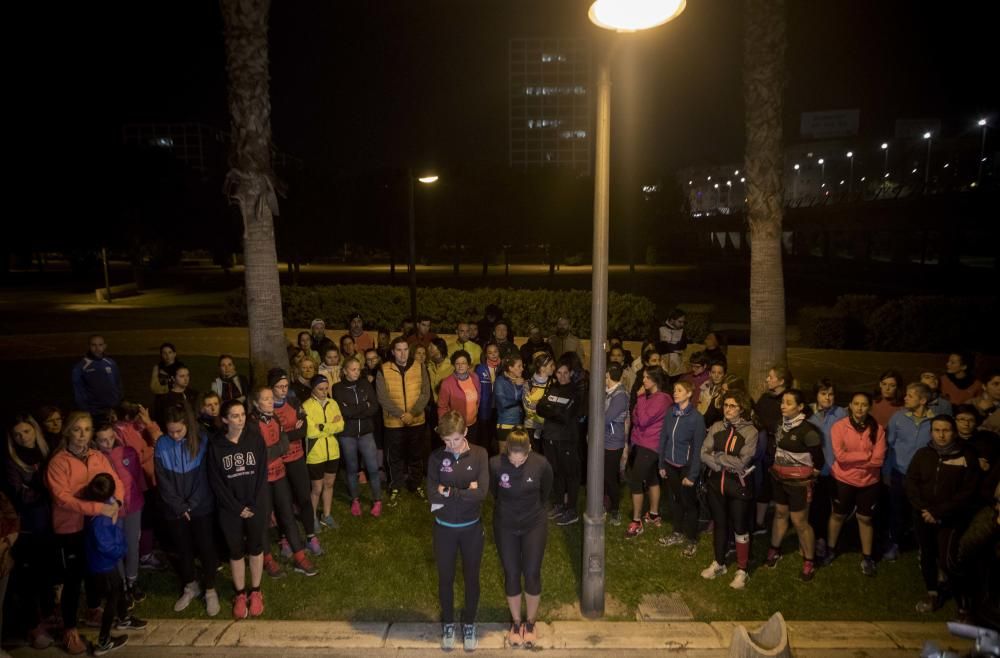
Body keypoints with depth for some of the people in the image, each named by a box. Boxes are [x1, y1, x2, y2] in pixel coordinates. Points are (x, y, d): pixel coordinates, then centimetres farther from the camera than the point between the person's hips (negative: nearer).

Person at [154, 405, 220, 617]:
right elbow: (162, 481, -7)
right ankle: (190, 587, 34)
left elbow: (204, 476, -9)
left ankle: (210, 590, 21)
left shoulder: (202, 441, -11)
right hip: (174, 510, 2)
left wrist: (191, 505, -12)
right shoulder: (162, 445, -7)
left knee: (206, 548, 5)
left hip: (201, 507, -2)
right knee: (183, 549, 15)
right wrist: (180, 507, -10)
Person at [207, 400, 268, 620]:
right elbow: (216, 481, -7)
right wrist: (237, 508, -10)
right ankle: (240, 594, 29)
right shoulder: (216, 445, -9)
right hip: (230, 509, 0)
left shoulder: (255, 438, -8)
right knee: (236, 551, 12)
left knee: (255, 548, 13)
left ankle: (255, 592, 29)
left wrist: (254, 505, -11)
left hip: (256, 505, 0)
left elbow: (262, 474, -7)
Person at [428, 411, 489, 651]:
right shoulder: (436, 458, -11)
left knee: (471, 577, 17)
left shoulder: (479, 454, -13)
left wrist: (449, 492, -20)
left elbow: (482, 492, -22)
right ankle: (448, 623, 40)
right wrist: (465, 491, -21)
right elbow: (432, 495, -19)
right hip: (444, 528, 1)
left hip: (472, 527, 0)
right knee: (446, 578, 17)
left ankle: (469, 623, 39)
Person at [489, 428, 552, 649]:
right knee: (511, 575, 10)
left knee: (532, 574, 7)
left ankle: (530, 622, 30)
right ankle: (516, 622, 32)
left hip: (534, 525, 0)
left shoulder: (541, 464, -21)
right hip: (505, 527, 0)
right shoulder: (495, 464, -23)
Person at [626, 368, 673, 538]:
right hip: (640, 443, 9)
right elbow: (635, 418, 13)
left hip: (649, 446, -9)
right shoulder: (648, 397, 11)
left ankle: (636, 522, -1)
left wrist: (641, 399, -15)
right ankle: (654, 515, 28)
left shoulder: (662, 399, -18)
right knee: (651, 479, 17)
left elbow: (643, 420, -22)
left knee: (634, 481, -9)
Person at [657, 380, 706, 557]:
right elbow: (663, 438, 5)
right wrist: (662, 464, 6)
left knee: (688, 503, 8)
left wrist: (692, 475, -13)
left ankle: (692, 540, 25)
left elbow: (698, 447, -14)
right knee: (673, 499, 15)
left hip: (686, 467, -4)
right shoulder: (670, 413, -2)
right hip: (671, 465, 4)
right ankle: (678, 533, 34)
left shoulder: (696, 417, -16)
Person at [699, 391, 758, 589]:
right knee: (719, 524, 17)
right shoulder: (716, 427, 1)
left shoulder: (750, 431, -12)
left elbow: (742, 462, -19)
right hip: (716, 482, 4)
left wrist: (718, 456, -12)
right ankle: (719, 563, 34)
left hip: (739, 485, -4)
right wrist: (729, 463, -17)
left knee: (740, 527, 8)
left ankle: (742, 570, 23)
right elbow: (704, 454, -6)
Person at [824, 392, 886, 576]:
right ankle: (830, 549, 35)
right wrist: (866, 455, -18)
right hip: (843, 480, -1)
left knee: (865, 518, 13)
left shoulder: (877, 429, -8)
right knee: (838, 515, 16)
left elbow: (878, 459, -15)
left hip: (869, 482, 1)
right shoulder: (839, 426, -13)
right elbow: (840, 456, -20)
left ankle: (867, 557, 30)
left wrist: (852, 458, -16)